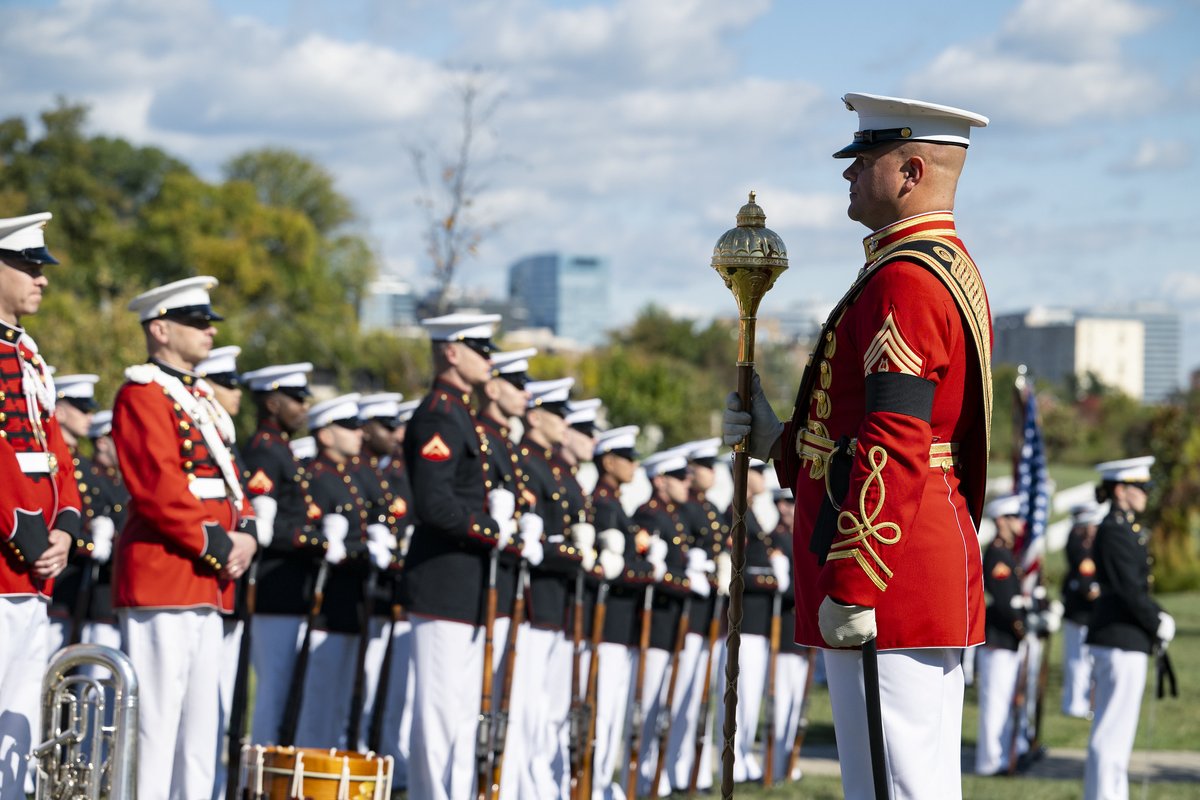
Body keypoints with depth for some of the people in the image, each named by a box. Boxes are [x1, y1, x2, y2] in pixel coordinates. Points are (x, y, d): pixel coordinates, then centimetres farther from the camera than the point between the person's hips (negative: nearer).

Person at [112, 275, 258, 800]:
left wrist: (245, 534, 2)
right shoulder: (142, 395, -9)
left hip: (206, 581, 10)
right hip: (161, 575, -10)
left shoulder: (200, 397, 20)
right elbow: (158, 488, -19)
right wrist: (217, 545, -17)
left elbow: (227, 477, 20)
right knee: (156, 713, -9)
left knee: (199, 721, 11)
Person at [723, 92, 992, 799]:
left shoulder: (904, 281, -16)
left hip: (886, 585, -11)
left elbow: (893, 452, -23)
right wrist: (783, 443, 16)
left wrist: (851, 588, -23)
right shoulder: (951, 268, 18)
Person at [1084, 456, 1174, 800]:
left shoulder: (1127, 528, 15)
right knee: (1113, 728, -6)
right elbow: (1128, 589, -20)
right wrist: (1157, 625, -9)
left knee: (1116, 728, 15)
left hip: (1122, 641, 10)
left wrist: (1158, 616, 4)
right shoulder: (1114, 531, -16)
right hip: (1120, 642, -10)